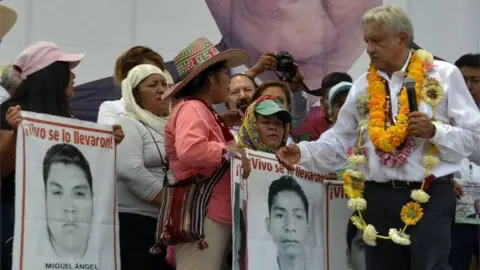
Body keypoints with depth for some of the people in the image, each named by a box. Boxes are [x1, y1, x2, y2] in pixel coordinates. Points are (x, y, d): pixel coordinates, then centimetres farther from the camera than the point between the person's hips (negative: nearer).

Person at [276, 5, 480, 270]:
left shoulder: (444, 76, -1)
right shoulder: (363, 86, 10)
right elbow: (340, 140, 10)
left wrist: (434, 130, -18)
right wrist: (304, 153, -5)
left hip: (429, 197, -4)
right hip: (378, 198, 4)